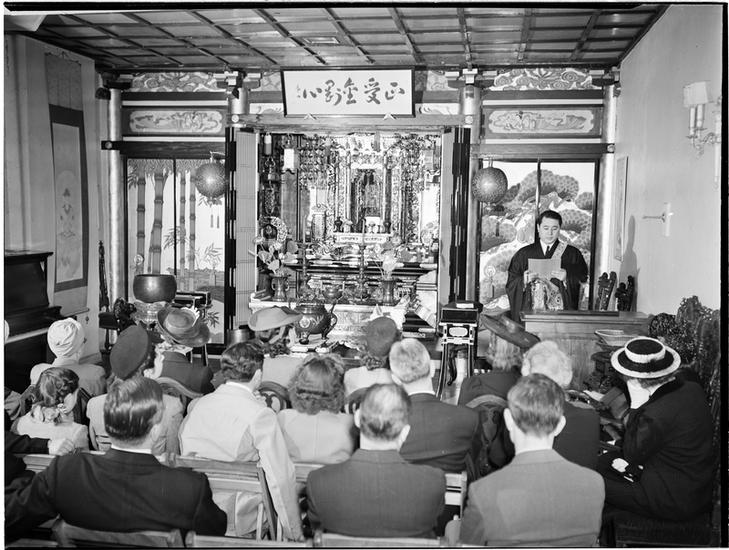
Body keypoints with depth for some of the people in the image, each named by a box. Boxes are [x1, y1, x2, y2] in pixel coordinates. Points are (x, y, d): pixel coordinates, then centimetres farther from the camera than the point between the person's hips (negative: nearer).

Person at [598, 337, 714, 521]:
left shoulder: (658, 413, -33)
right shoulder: (693, 389, -6)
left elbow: (632, 455, -15)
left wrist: (636, 404, -20)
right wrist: (636, 461, 5)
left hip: (676, 503, -9)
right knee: (605, 462, 16)